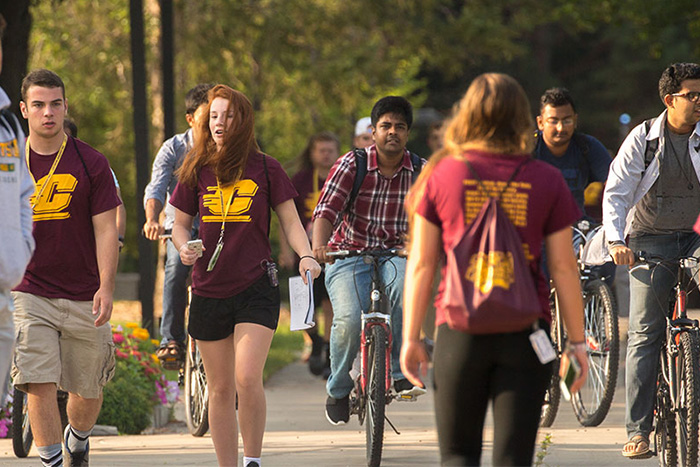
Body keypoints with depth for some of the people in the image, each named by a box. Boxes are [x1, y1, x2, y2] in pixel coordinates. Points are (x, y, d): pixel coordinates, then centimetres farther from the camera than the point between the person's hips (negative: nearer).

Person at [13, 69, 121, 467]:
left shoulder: (91, 163, -1)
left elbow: (106, 230, -3)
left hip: (83, 297, 0)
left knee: (88, 393, 9)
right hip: (29, 294, 0)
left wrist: (106, 288, -13)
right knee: (40, 386, -14)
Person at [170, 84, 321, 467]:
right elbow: (180, 223, 12)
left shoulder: (265, 169, 0)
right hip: (208, 291, 3)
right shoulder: (197, 170, 6)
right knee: (220, 388, 7)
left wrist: (305, 255, -14)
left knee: (247, 378, -17)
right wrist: (183, 246, -10)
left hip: (255, 288, -3)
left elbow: (290, 221, 4)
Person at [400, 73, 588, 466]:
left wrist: (411, 338, 7)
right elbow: (564, 268, 1)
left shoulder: (441, 175, 1)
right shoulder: (547, 182, 1)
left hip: (460, 332, 0)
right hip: (525, 336, 0)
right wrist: (578, 341, 8)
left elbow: (421, 264, 1)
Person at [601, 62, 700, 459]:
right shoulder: (643, 139, -3)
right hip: (650, 241, -1)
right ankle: (638, 430, -5)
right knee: (645, 334, -6)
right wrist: (615, 240, -17)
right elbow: (616, 192, -4)